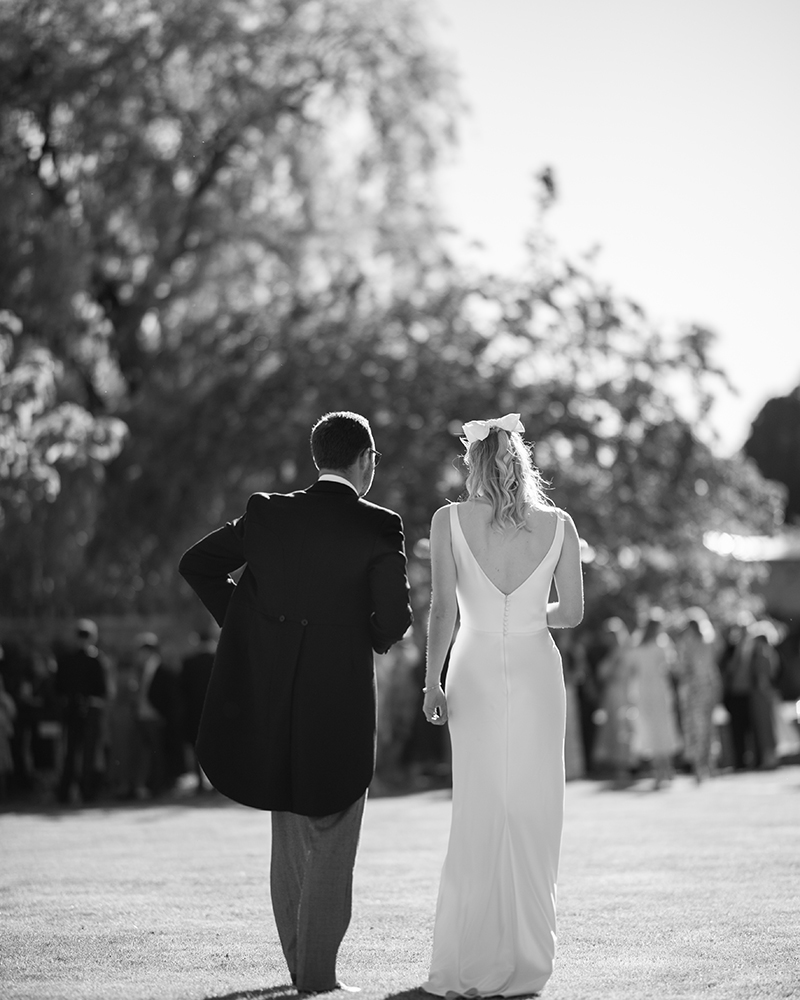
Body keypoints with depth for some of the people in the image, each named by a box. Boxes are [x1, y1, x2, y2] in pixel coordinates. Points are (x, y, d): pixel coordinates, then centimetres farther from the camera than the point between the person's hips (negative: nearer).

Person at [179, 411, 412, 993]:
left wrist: (243, 626, 10)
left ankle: (300, 965, 25)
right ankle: (318, 973, 5)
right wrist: (372, 640, 4)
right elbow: (395, 616, -17)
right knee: (332, 841, 6)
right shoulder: (378, 527, -10)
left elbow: (197, 564, 5)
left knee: (289, 840, 18)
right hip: (338, 701, -5)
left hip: (270, 701, 5)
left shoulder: (267, 514, 3)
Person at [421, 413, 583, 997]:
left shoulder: (450, 521, -4)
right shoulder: (558, 525, 0)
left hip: (475, 675, -1)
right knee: (532, 817, 7)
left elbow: (444, 607, -9)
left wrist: (432, 680, -5)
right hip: (538, 671, 1)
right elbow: (572, 612, 5)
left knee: (479, 817, 5)